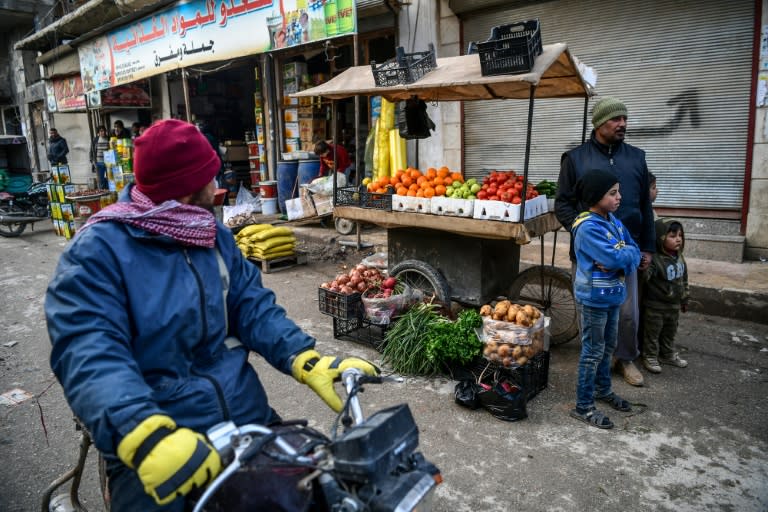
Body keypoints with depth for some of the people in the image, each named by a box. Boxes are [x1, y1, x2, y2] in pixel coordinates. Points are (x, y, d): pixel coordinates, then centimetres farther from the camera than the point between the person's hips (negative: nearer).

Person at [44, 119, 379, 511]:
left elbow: (253, 306, 2)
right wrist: (146, 435, -40)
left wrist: (309, 361, -15)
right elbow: (88, 353, -23)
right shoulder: (97, 251, -10)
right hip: (162, 440, -4)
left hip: (247, 419, 5)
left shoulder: (217, 236, 10)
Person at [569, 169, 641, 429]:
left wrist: (619, 259, -16)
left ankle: (603, 389, 42)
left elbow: (634, 252, 4)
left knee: (607, 347, 22)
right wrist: (626, 252, -7)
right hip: (594, 298, -8)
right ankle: (583, 407, 13)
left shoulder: (614, 221, 6)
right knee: (593, 352, 1)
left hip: (613, 295, 8)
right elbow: (614, 257, -28)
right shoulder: (588, 228, -21)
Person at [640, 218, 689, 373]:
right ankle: (650, 357, 22)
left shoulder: (679, 257, 2)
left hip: (674, 305, 7)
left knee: (670, 332, 22)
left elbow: (684, 279, 14)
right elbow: (644, 277, -35)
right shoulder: (654, 259, -23)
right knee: (652, 332, 8)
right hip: (655, 306, -7)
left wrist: (684, 300, 19)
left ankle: (668, 354, 39)